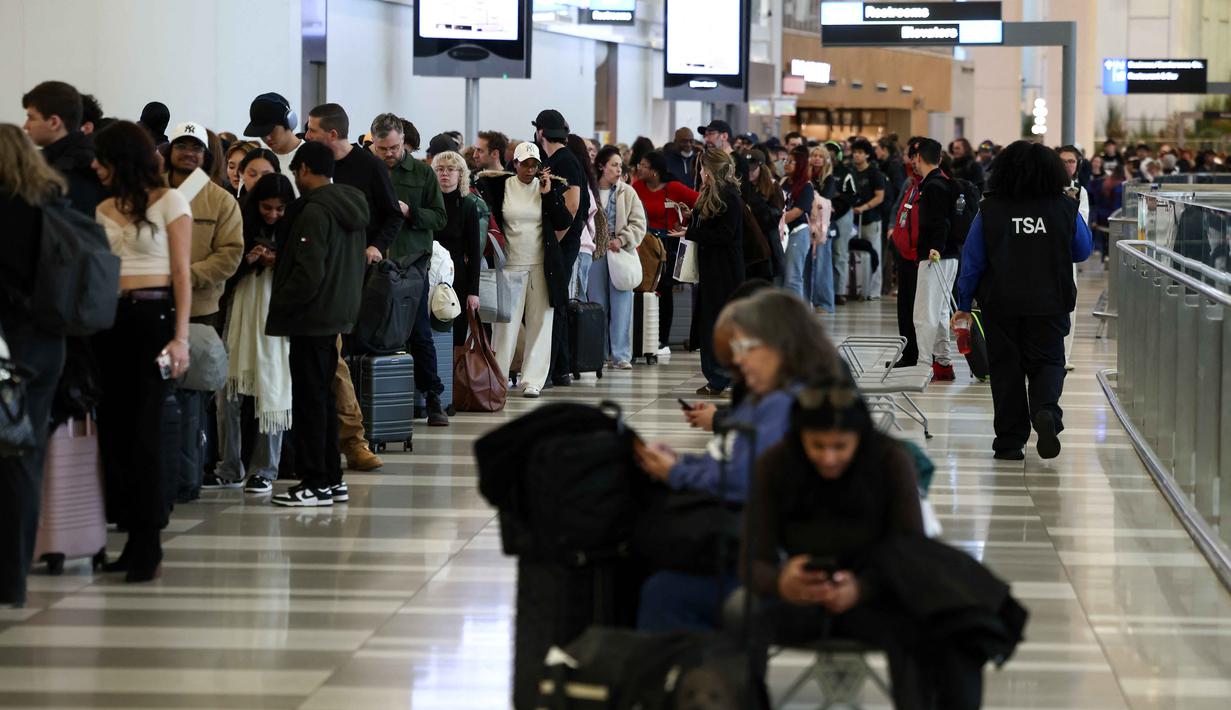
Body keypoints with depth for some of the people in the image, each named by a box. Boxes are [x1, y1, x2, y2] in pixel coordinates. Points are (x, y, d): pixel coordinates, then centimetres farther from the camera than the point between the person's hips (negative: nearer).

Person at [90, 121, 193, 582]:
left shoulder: (169, 202, 0)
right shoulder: (104, 210, 14)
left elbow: (182, 273, -4)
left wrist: (180, 336, -11)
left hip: (153, 316, -6)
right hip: (111, 320, 6)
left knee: (143, 430, -8)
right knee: (113, 428, 3)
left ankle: (149, 543, -4)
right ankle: (134, 538, 10)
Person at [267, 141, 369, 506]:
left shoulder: (315, 212, -17)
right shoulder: (352, 208, 12)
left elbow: (308, 274, -22)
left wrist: (279, 308, -10)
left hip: (312, 319, -9)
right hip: (338, 313, 9)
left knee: (309, 400, -3)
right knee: (323, 397, 16)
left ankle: (316, 483, -1)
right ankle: (331, 479, 20)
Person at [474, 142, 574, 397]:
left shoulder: (551, 186, 5)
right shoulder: (499, 186, 2)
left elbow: (563, 224, -1)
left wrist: (548, 194, -8)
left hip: (541, 266, 1)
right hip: (510, 265, -1)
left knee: (539, 323, 1)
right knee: (505, 324, -1)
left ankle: (533, 380, 4)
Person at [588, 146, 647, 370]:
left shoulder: (627, 192, 3)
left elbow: (639, 224, 0)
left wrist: (622, 240, -13)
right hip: (595, 254, 0)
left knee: (621, 305, -2)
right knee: (597, 305, 6)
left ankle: (621, 355, 1)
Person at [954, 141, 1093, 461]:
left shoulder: (990, 211, -6)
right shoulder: (1065, 209, -5)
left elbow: (972, 260, -1)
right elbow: (1083, 252, 9)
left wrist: (964, 303, 7)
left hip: (1001, 305, 0)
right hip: (1050, 305, 0)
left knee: (1005, 368, 10)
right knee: (1048, 362, 11)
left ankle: (1010, 440, 11)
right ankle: (1045, 410, -18)